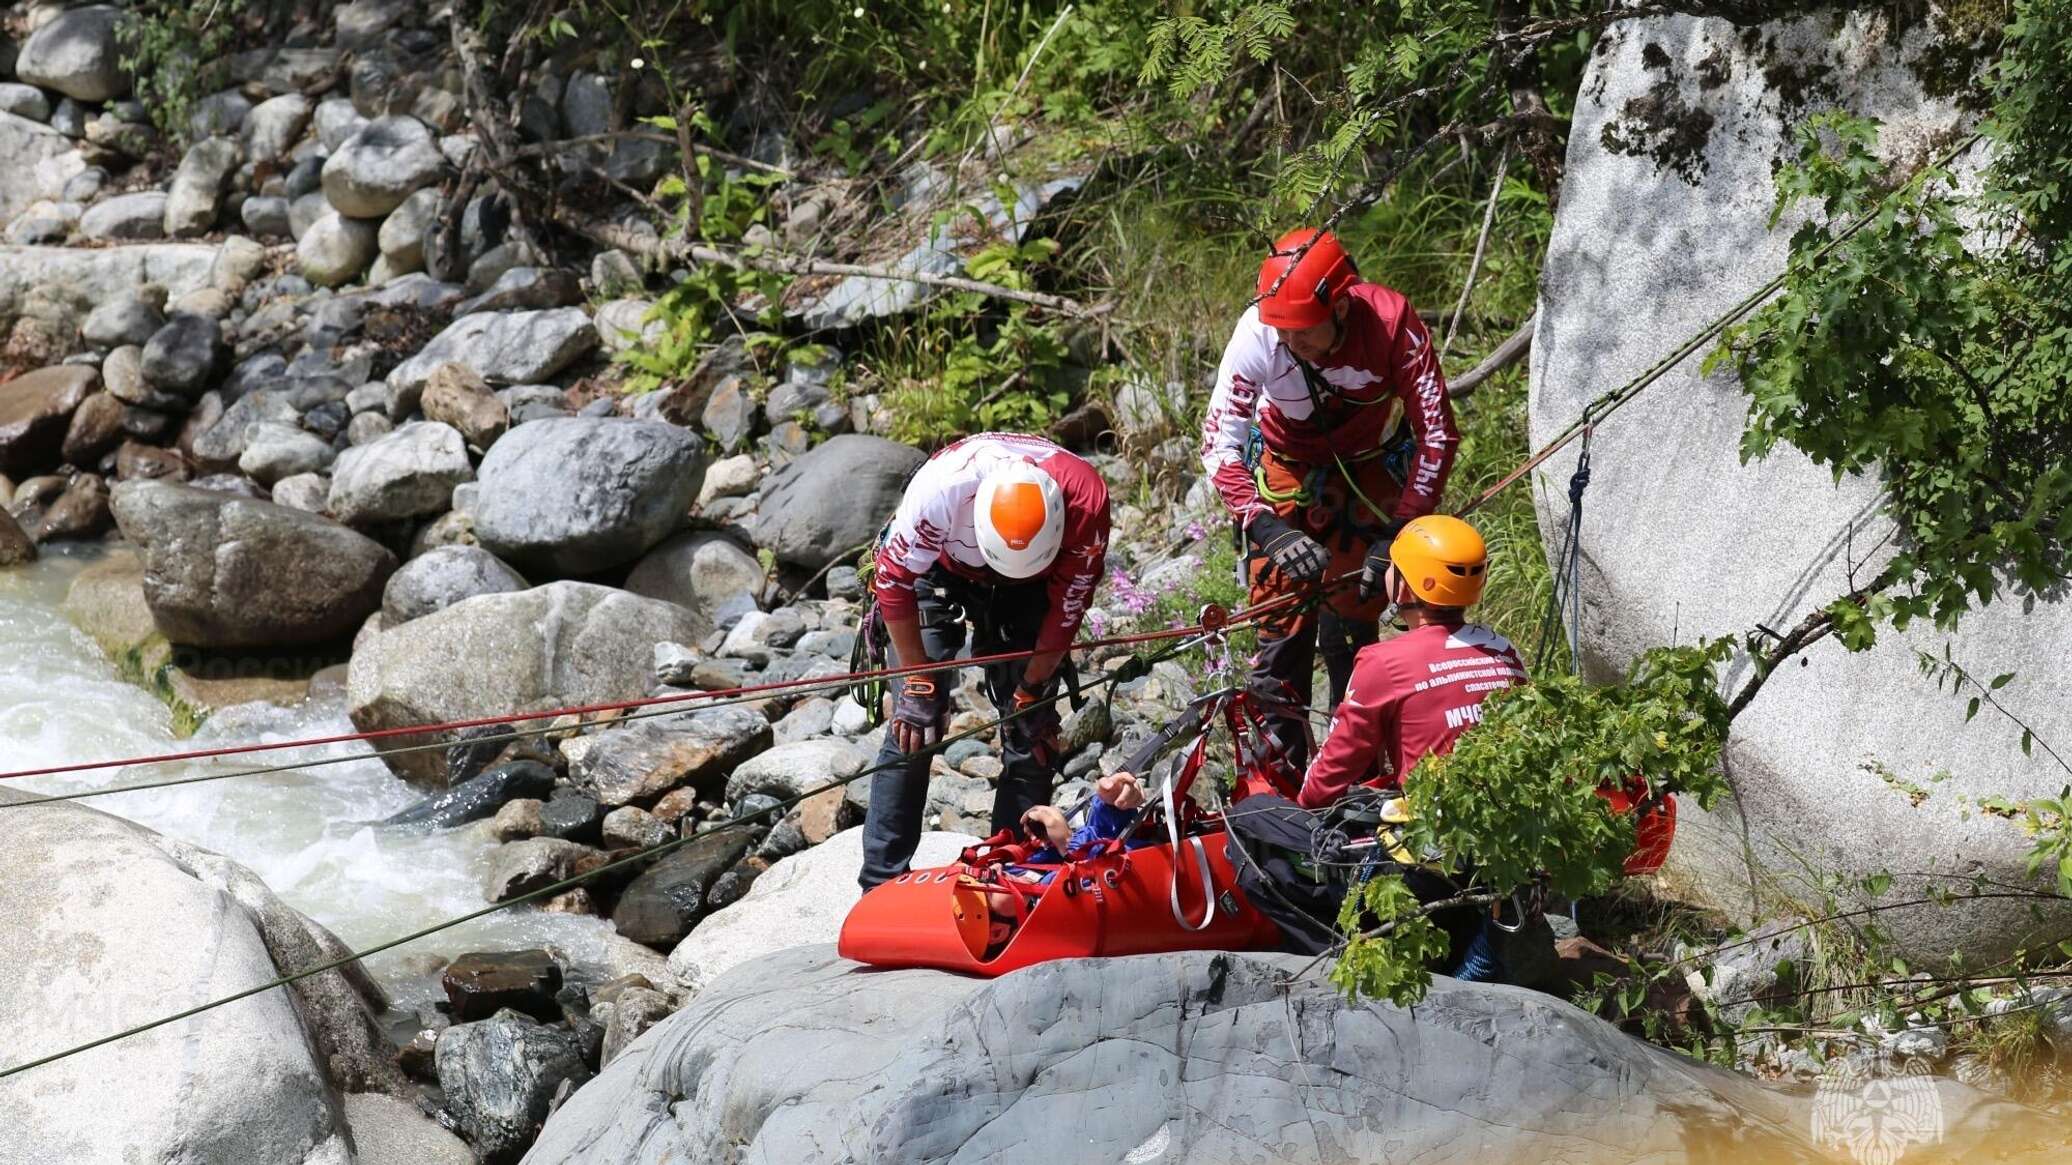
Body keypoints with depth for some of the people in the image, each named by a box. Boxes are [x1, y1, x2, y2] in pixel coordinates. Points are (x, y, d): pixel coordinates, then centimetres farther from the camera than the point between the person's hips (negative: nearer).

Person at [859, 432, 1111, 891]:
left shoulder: (1086, 499, -34)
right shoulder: (943, 485, -40)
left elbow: (1068, 603, -17)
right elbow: (894, 579, -24)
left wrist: (1031, 690, -10)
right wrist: (918, 681, -19)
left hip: (1024, 594, 2)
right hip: (939, 570, -2)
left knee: (1032, 725, -5)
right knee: (913, 725, -12)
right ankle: (882, 884, -5)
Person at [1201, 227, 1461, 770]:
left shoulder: (1392, 323, -33)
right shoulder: (1257, 333, -32)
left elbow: (1437, 436, -27)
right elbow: (1220, 445, -27)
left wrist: (1399, 535, -33)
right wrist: (1269, 530, -40)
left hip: (1374, 464, 0)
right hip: (1287, 463, 1)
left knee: (1350, 615, -7)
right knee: (1283, 618, -6)